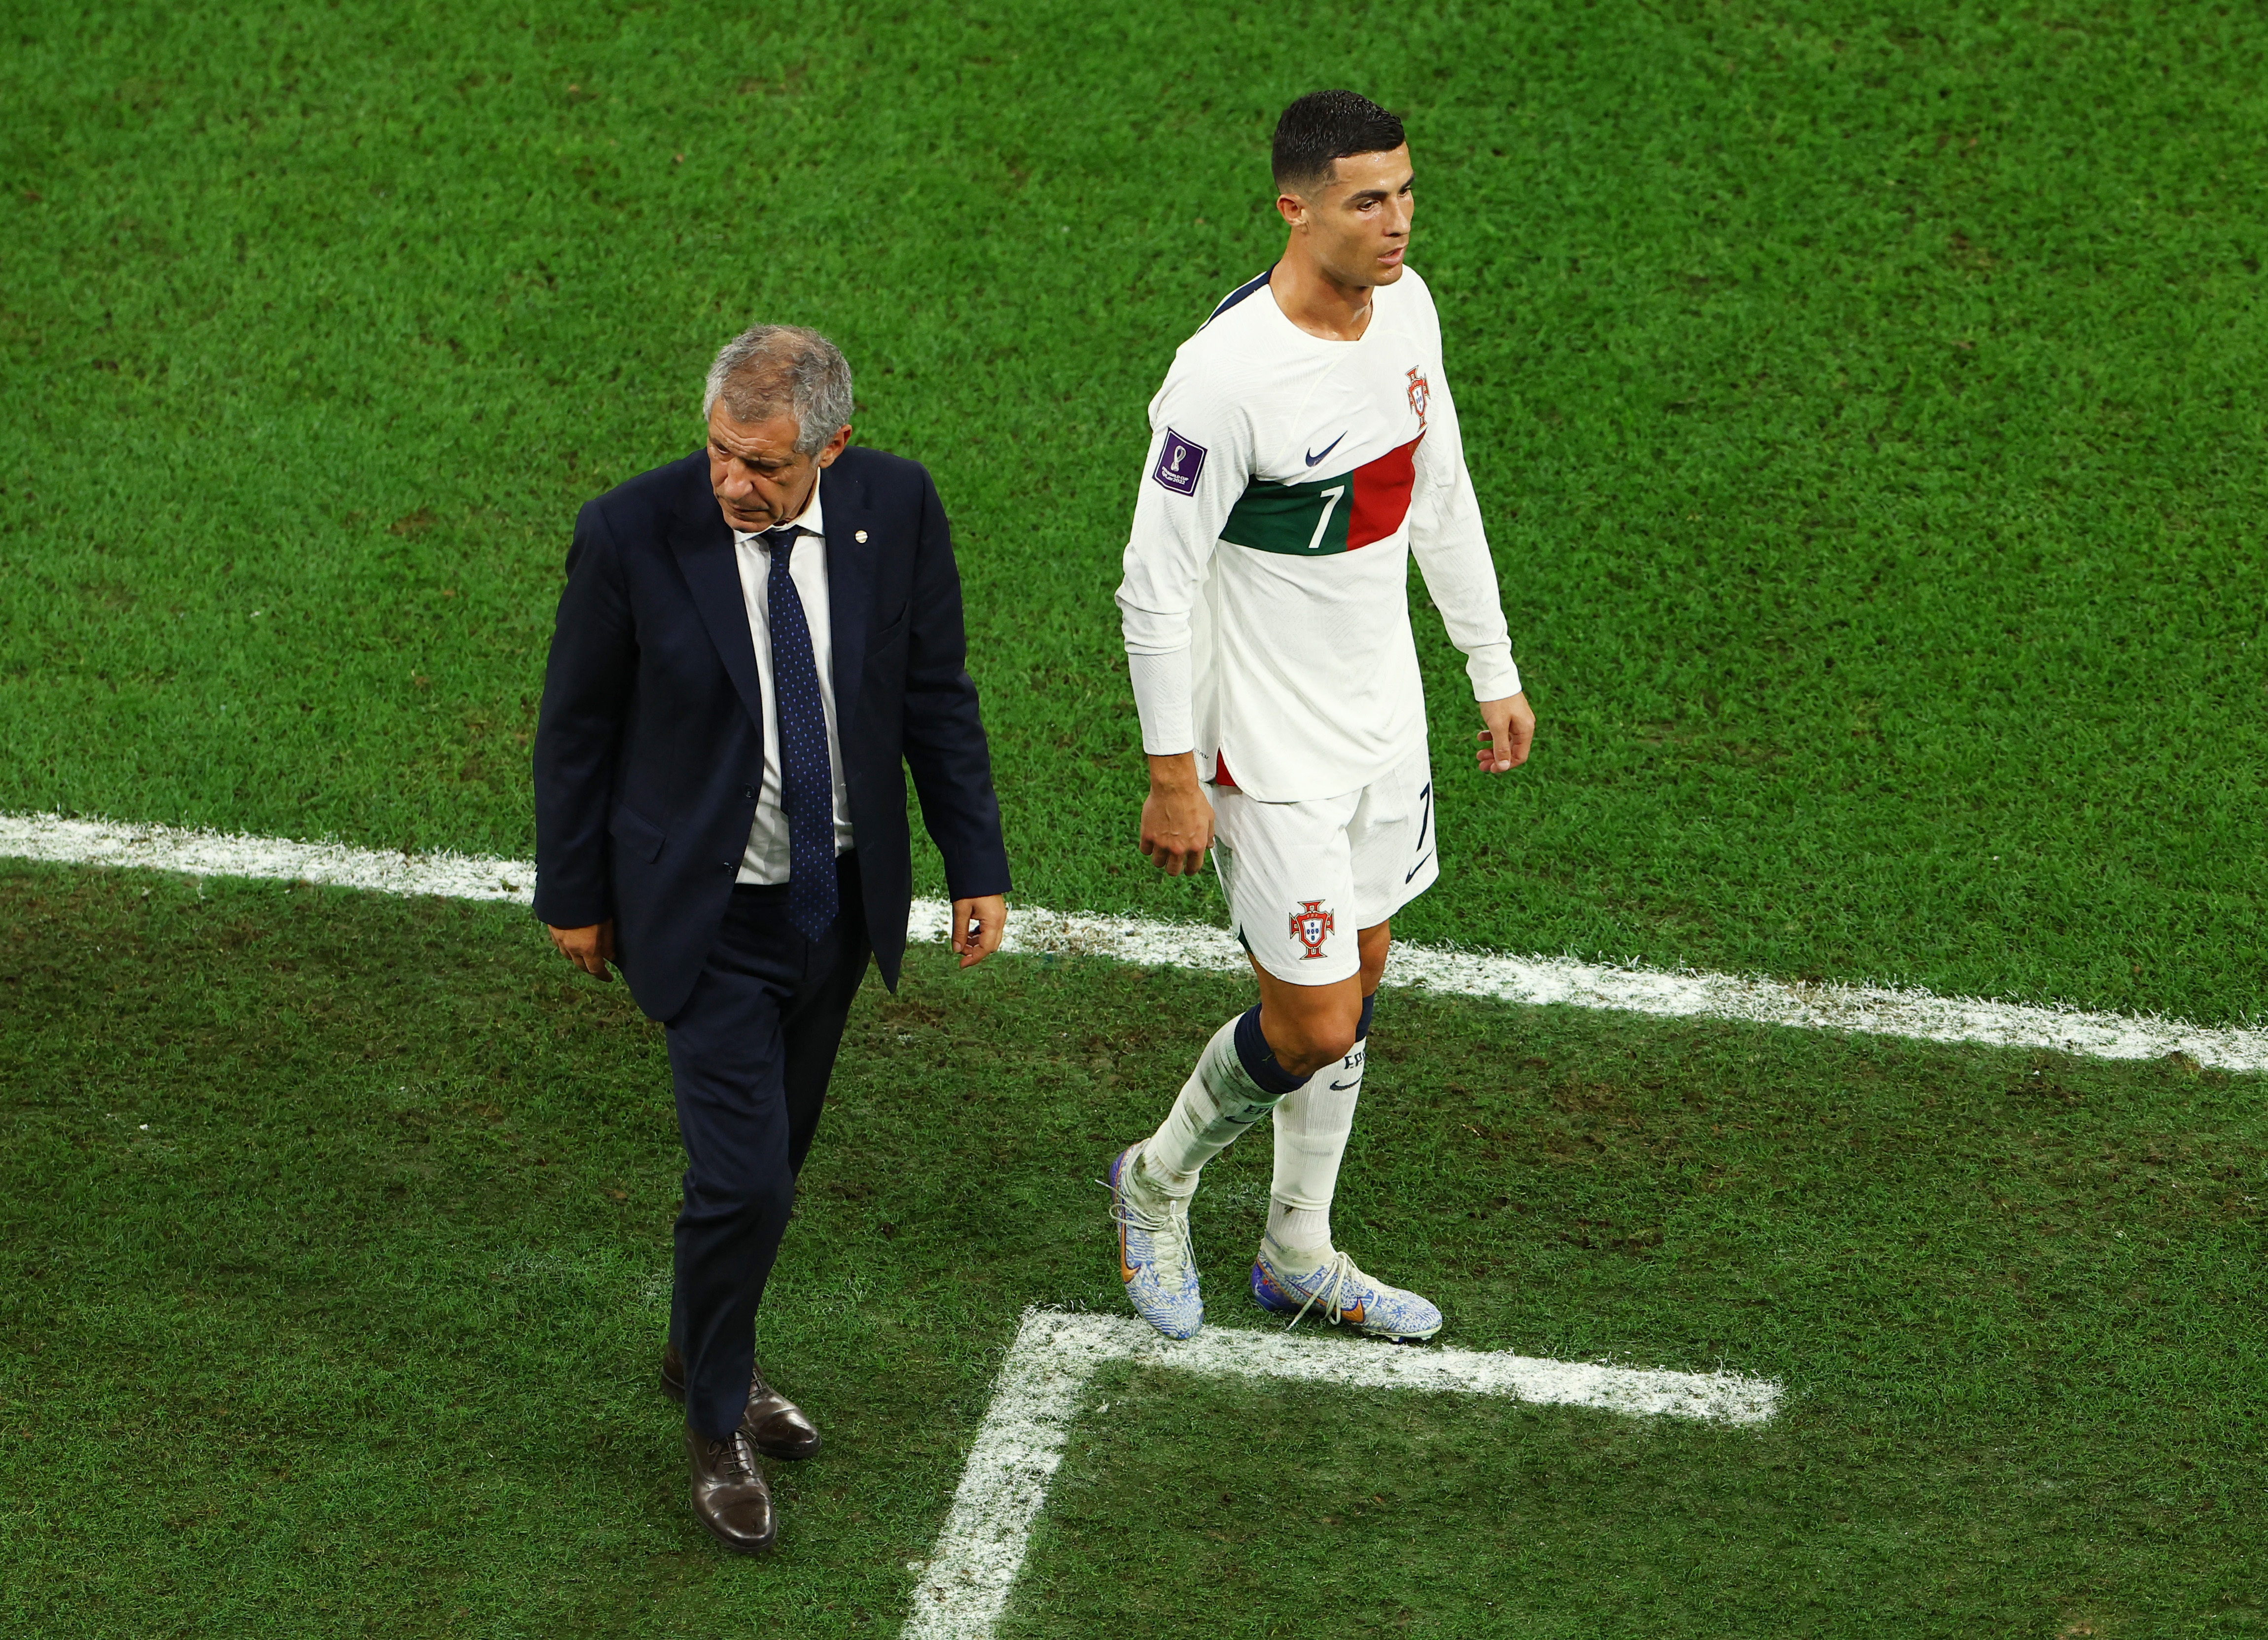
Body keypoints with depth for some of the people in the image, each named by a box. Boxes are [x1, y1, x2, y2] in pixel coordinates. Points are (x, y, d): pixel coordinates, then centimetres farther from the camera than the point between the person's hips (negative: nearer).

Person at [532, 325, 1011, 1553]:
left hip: (840, 899, 4)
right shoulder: (632, 533, -21)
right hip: (708, 914, -4)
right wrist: (573, 897, 1)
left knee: (775, 1152, 19)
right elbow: (576, 726, -7)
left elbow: (936, 695, 0)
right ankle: (716, 1425, 16)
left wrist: (977, 869, 1)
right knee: (743, 1178, -7)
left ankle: (704, 1355, 44)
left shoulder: (895, 508, -13)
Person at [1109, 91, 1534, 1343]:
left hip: (1384, 720, 8)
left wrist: (1494, 669, 17)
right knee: (1313, 1029, -2)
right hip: (1272, 751, -8)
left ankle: (1299, 1255, 36)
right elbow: (1155, 584, -20)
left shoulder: (1405, 307, -3)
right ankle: (1158, 1183, 28)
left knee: (1359, 980, 18)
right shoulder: (1226, 373, -27)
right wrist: (1174, 778, -15)